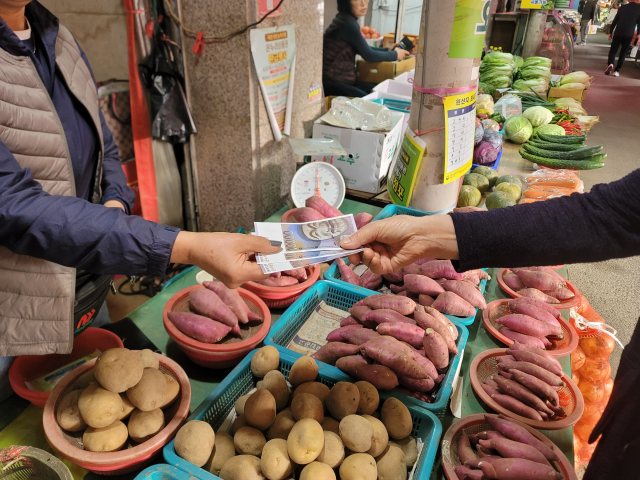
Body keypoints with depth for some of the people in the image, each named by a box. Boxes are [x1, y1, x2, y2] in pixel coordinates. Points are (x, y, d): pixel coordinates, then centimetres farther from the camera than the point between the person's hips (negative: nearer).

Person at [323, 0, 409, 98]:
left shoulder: (345, 19, 12)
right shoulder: (348, 24, -16)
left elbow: (363, 49, 24)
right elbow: (369, 55, -12)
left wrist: (387, 50, 15)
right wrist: (395, 55, 1)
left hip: (345, 80, 9)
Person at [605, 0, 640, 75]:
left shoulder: (622, 7, 4)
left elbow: (615, 21, 4)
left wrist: (611, 32, 12)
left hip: (618, 33, 1)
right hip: (629, 34, 0)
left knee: (613, 50, 5)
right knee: (623, 53, 9)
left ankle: (610, 64, -23)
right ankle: (617, 70, 3)